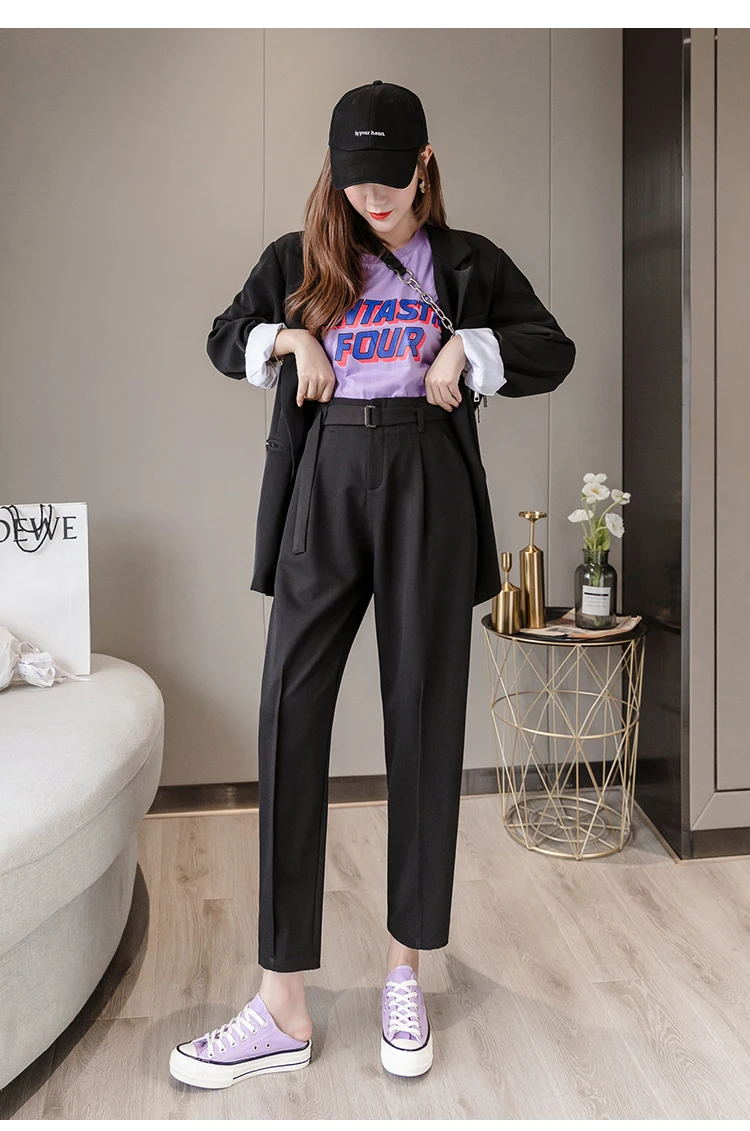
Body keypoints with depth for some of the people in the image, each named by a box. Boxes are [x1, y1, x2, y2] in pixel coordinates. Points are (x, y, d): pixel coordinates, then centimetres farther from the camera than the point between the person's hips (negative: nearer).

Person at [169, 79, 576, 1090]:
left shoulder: (468, 262, 12)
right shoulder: (299, 260, 15)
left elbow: (554, 352, 10)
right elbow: (223, 339, 22)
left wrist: (470, 348, -6)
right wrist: (288, 339, 3)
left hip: (427, 484, 0)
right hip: (324, 482, 1)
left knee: (425, 716, 1)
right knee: (290, 715, -9)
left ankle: (406, 969, 17)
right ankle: (283, 1006, -1)